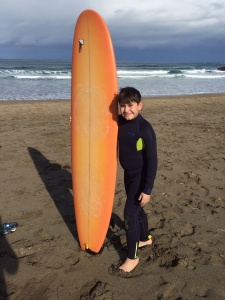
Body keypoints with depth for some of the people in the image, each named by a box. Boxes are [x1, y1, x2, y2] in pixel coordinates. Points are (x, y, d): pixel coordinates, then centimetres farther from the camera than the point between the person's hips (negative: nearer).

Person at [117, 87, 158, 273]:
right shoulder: (120, 122, -2)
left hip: (140, 177, -7)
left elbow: (152, 161, -21)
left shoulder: (145, 129, -23)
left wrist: (147, 189, -22)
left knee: (130, 214, -4)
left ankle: (132, 257, 13)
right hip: (128, 174, 7)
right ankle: (145, 238, 46)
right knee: (136, 209, 22)